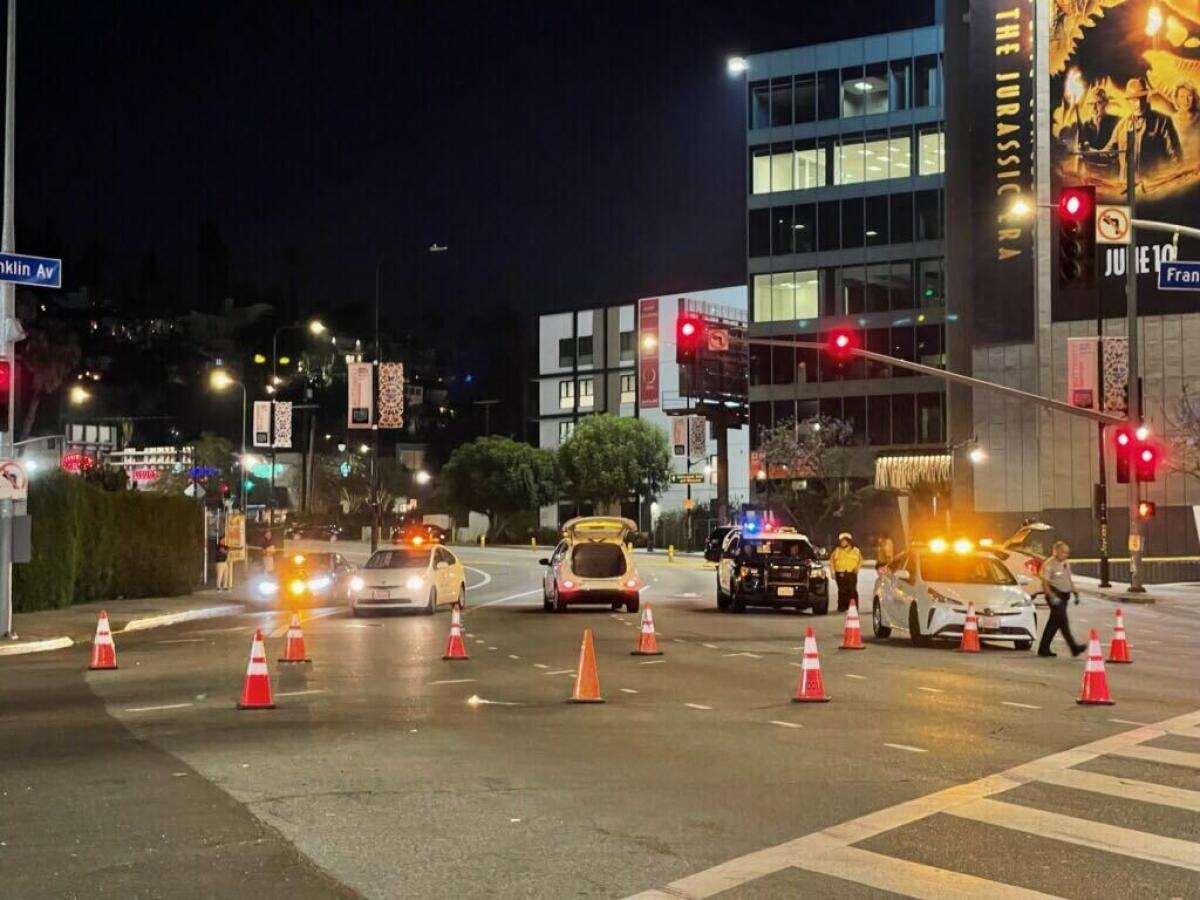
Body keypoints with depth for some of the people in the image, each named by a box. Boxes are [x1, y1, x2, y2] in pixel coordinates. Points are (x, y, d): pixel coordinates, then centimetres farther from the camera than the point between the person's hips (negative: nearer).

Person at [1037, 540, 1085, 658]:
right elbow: (1045, 582, -15)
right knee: (1063, 622, -10)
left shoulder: (1066, 564, 16)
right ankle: (1074, 648, -14)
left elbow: (1069, 580, 25)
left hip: (1064, 596, 9)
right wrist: (1052, 596, -25)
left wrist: (1075, 593, 15)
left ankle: (1044, 649, 14)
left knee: (1053, 623, 10)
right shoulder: (1049, 564, -11)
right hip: (1055, 596, -9)